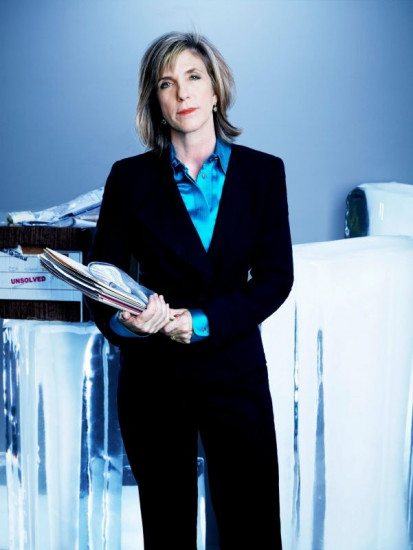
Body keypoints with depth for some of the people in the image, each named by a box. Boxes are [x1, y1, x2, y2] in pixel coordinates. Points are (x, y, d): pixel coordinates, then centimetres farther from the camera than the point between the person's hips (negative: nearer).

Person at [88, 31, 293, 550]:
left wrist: (204, 321, -17)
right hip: (152, 374, 0)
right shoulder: (130, 177, -1)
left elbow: (275, 276, -3)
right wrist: (121, 321, -22)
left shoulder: (263, 171, 0)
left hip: (234, 367, 0)